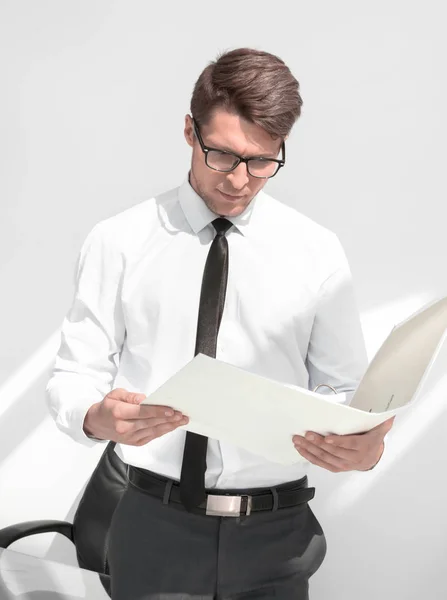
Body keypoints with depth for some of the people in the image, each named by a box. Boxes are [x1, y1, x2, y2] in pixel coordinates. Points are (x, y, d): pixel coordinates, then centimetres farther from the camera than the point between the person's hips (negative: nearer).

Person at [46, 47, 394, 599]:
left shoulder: (318, 253, 0)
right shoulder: (117, 242, -3)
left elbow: (344, 389, 4)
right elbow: (73, 376, -2)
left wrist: (365, 446, -18)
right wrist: (100, 417, -24)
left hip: (276, 535, 1)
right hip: (154, 526, -1)